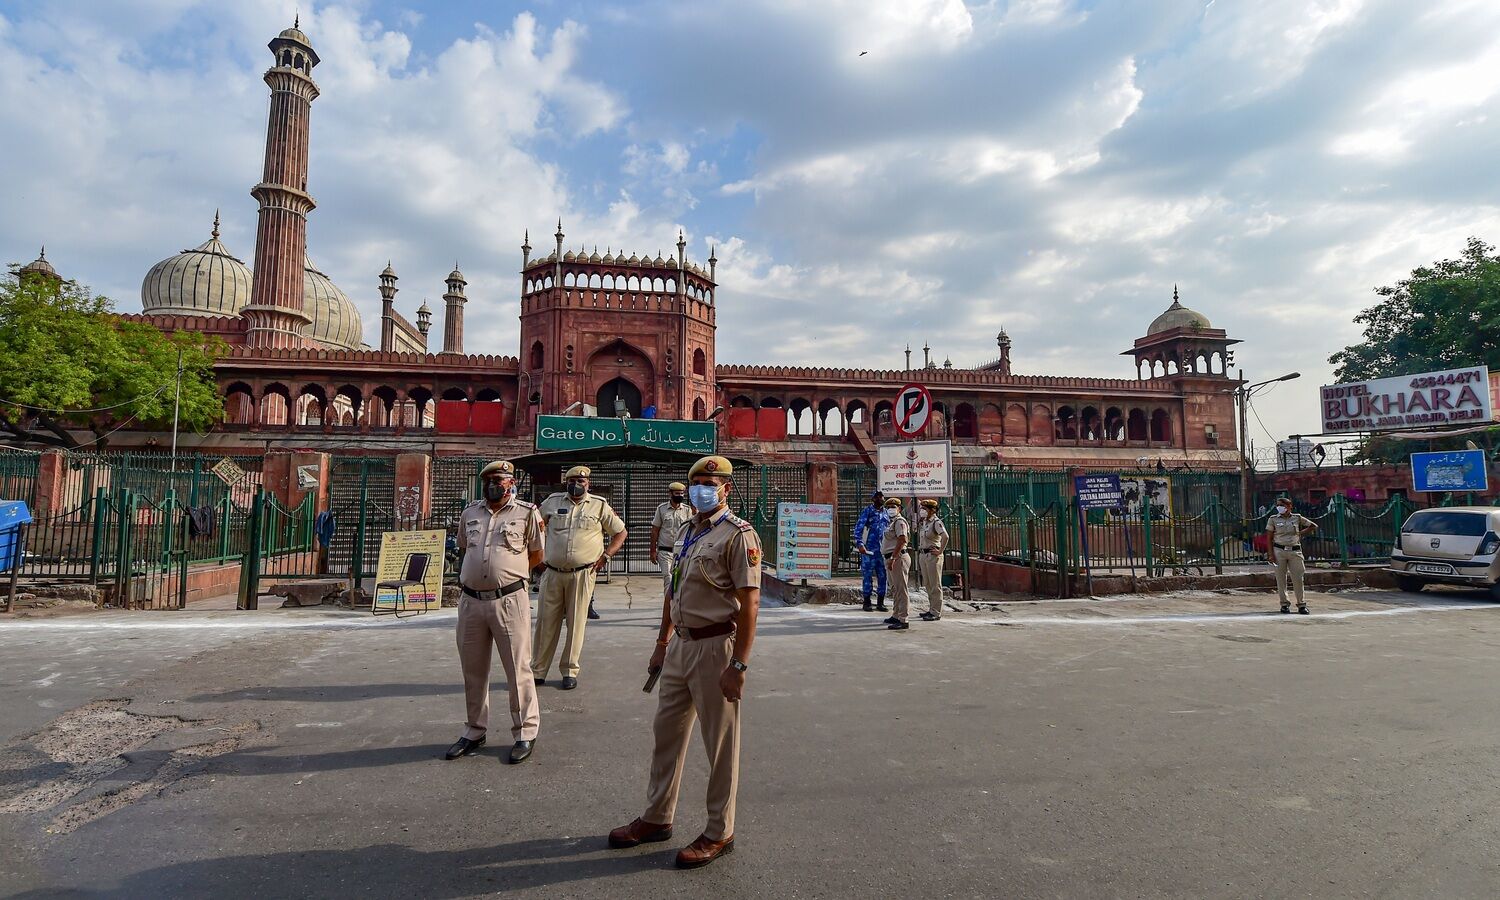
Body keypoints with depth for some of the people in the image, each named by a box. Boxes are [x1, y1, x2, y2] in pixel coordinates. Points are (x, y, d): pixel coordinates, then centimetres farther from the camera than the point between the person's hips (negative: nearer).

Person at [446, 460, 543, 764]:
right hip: (471, 601, 5)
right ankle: (474, 731, 30)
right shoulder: (470, 512, 12)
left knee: (518, 669, -1)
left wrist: (507, 569, 6)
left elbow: (536, 556, 7)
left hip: (509, 600, -4)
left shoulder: (526, 513, 0)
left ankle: (525, 733, 12)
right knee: (473, 670, 15)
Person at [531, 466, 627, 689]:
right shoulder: (553, 502, 8)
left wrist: (606, 556, -3)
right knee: (546, 623, 6)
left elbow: (620, 532, 8)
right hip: (552, 573, 2)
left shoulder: (600, 505, 4)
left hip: (582, 574, -2)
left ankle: (570, 671, 15)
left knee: (576, 624, 3)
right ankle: (538, 671, 17)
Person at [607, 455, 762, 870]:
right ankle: (657, 818, 36)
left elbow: (749, 603, -18)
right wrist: (662, 641, 19)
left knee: (720, 744, 7)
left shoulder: (738, 534, -13)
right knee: (667, 731, 18)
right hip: (680, 644, 8)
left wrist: (738, 664, -20)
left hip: (715, 647, -8)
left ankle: (719, 833, 24)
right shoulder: (687, 532, 12)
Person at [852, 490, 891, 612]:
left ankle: (881, 603, 14)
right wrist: (859, 544, -21)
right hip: (869, 549, -5)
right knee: (867, 575, 1)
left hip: (883, 549, 5)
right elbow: (858, 528, -10)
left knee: (882, 576, 6)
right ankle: (867, 602, 9)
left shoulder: (886, 512, 13)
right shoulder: (867, 511, -3)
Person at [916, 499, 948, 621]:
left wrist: (940, 551, -22)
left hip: (933, 555, -9)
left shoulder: (936, 522, -13)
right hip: (922, 555, 9)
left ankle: (936, 612, 3)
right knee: (927, 584, 14)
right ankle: (931, 609, 24)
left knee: (935, 585, -2)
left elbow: (945, 536, -27)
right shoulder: (922, 522, 11)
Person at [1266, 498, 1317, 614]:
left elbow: (1314, 526, 18)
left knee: (1298, 578, 1)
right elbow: (1269, 538, 1)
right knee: (1281, 578, 1)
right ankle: (1284, 604, 9)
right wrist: (1271, 554, -6)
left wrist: (1301, 533, 7)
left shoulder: (1297, 518, 7)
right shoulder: (1273, 519, 3)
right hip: (1279, 551, -1)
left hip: (1295, 551, 1)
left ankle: (1301, 604, 11)